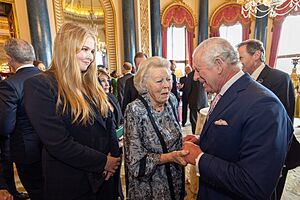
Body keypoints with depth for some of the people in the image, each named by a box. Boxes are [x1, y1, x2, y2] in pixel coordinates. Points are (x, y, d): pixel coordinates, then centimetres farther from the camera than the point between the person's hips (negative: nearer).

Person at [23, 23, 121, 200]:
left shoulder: (92, 84, 4)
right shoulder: (39, 85, -16)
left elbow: (109, 121, 4)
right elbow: (58, 143, -22)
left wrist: (114, 156, -8)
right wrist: (103, 162, -14)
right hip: (71, 184, -5)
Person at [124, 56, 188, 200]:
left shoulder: (172, 100, -7)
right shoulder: (135, 110, -24)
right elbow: (135, 160, -20)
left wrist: (184, 142, -6)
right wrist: (169, 157, -29)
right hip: (149, 187, -5)